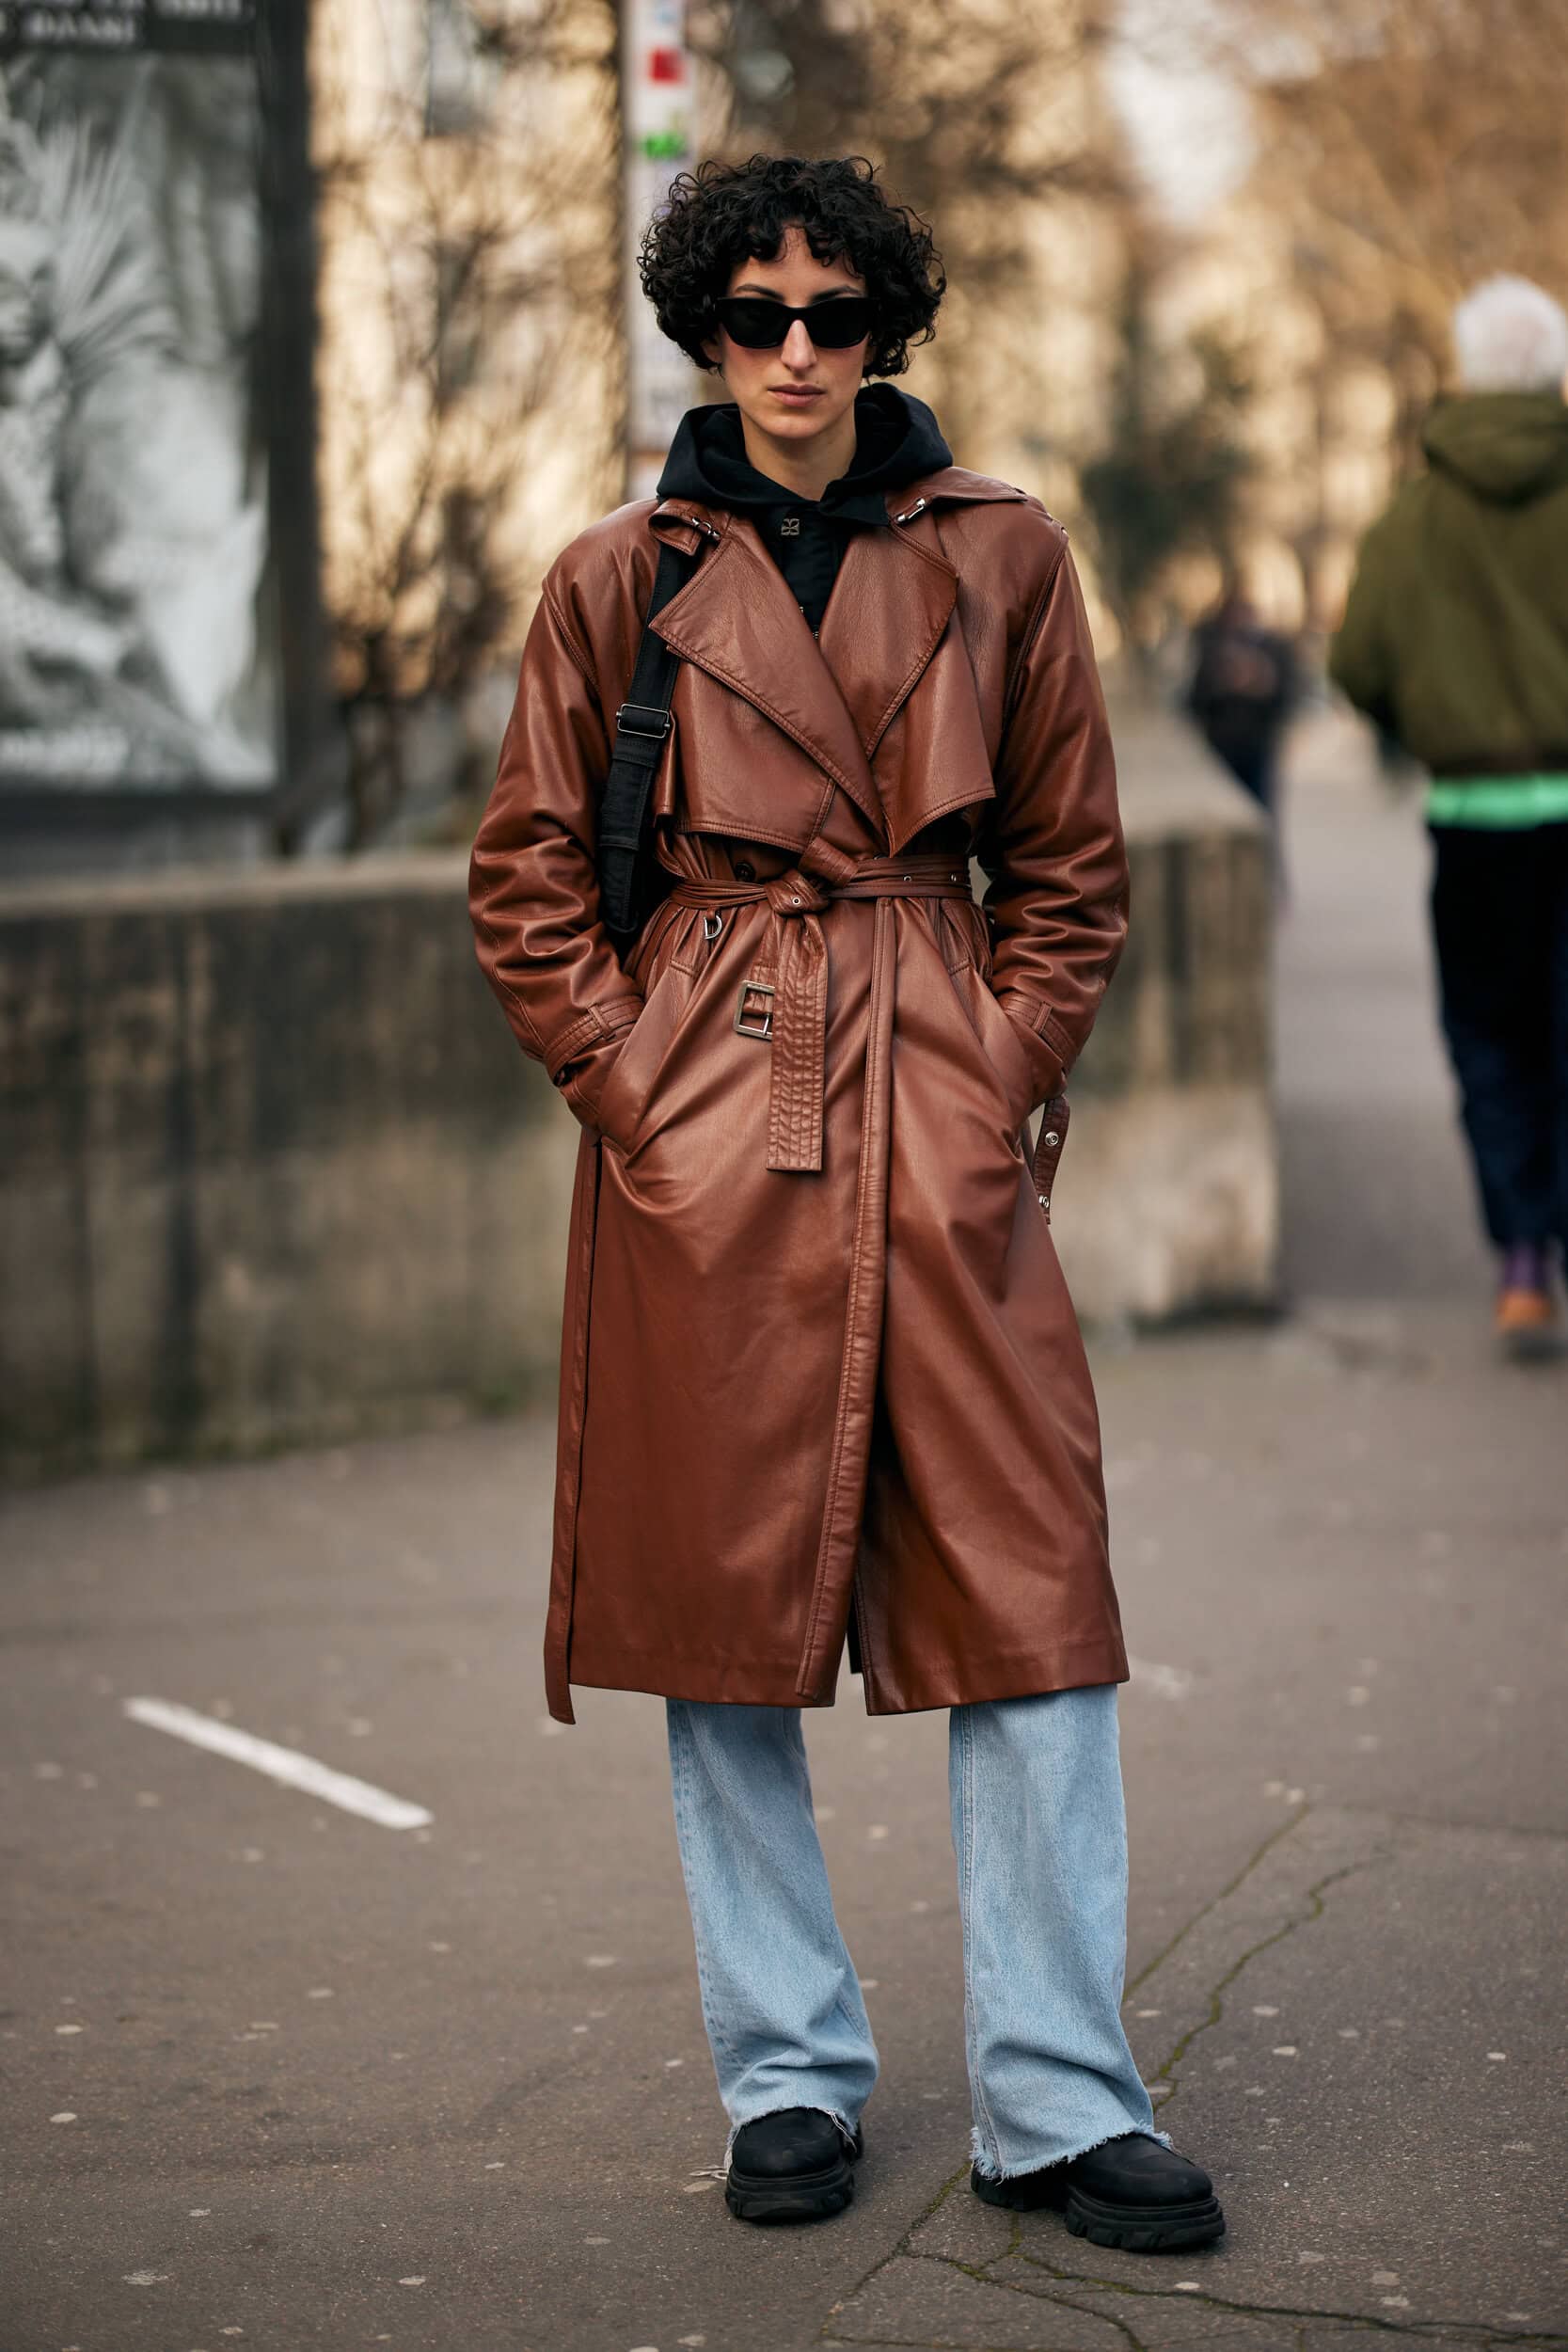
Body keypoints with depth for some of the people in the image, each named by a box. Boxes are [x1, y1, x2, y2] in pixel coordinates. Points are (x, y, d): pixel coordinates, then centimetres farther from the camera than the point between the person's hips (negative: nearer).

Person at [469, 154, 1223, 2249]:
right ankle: (787, 2075, 16)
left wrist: (1014, 1083, 1)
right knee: (724, 1598, 3)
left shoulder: (1000, 556, 6)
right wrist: (626, 1088, -2)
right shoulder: (620, 579, 4)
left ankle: (1060, 2103, 3)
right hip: (702, 1113, 0)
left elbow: (1072, 865, 11)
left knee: (1031, 1597, -4)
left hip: (943, 1111, 1)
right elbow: (529, 879, 8)